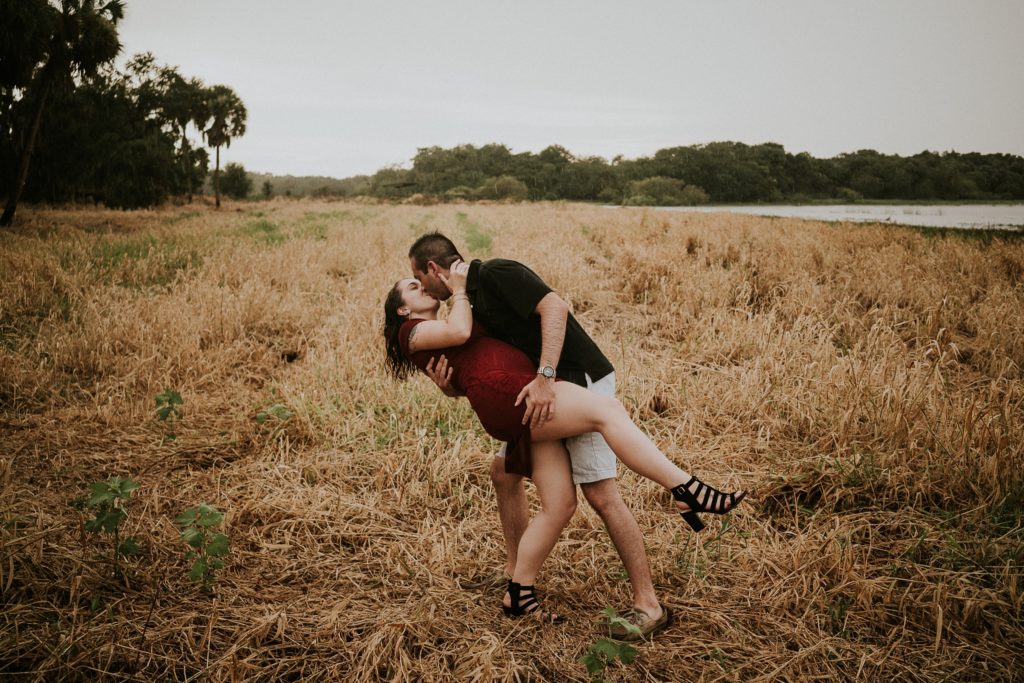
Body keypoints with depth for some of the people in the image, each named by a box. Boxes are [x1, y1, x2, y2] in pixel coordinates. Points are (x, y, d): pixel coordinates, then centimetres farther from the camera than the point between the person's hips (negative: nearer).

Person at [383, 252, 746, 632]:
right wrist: (458, 290, 6)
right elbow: (459, 332, -8)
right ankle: (688, 492, -28)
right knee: (607, 410, -22)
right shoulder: (412, 332, 12)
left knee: (559, 505, 2)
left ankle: (518, 595, 11)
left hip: (528, 405, 9)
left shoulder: (441, 331, 37)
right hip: (504, 395, -9)